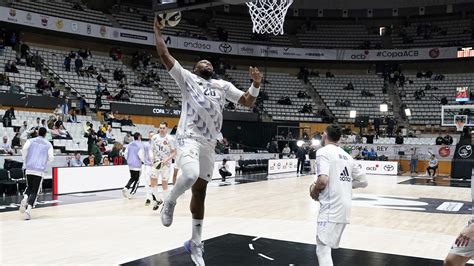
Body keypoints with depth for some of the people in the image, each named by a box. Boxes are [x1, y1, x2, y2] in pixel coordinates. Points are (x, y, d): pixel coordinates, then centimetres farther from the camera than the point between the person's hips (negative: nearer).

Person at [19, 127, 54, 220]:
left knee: (29, 187, 22)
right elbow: (51, 158, -1)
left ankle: (25, 198, -8)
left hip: (29, 168, 2)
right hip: (40, 170, -2)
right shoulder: (48, 144, 8)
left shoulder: (30, 141, 10)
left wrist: (25, 160, 9)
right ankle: (29, 208, -18)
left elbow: (24, 150, -7)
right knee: (34, 191, 1)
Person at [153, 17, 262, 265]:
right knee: (190, 176, -33)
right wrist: (158, 31, 1)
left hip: (209, 143, 5)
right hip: (189, 137, -5)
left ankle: (195, 243, 21)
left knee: (200, 191, 10)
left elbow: (248, 102, 16)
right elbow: (164, 55, 0)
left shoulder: (223, 85, 19)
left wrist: (256, 84, 0)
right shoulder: (187, 77, 7)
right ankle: (170, 202, 1)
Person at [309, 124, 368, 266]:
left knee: (322, 249, -6)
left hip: (331, 208, -8)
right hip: (344, 208, 8)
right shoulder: (346, 156, 15)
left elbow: (323, 180, -22)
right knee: (327, 246, 22)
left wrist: (314, 190, -3)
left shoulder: (323, 151, -8)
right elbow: (363, 181, 15)